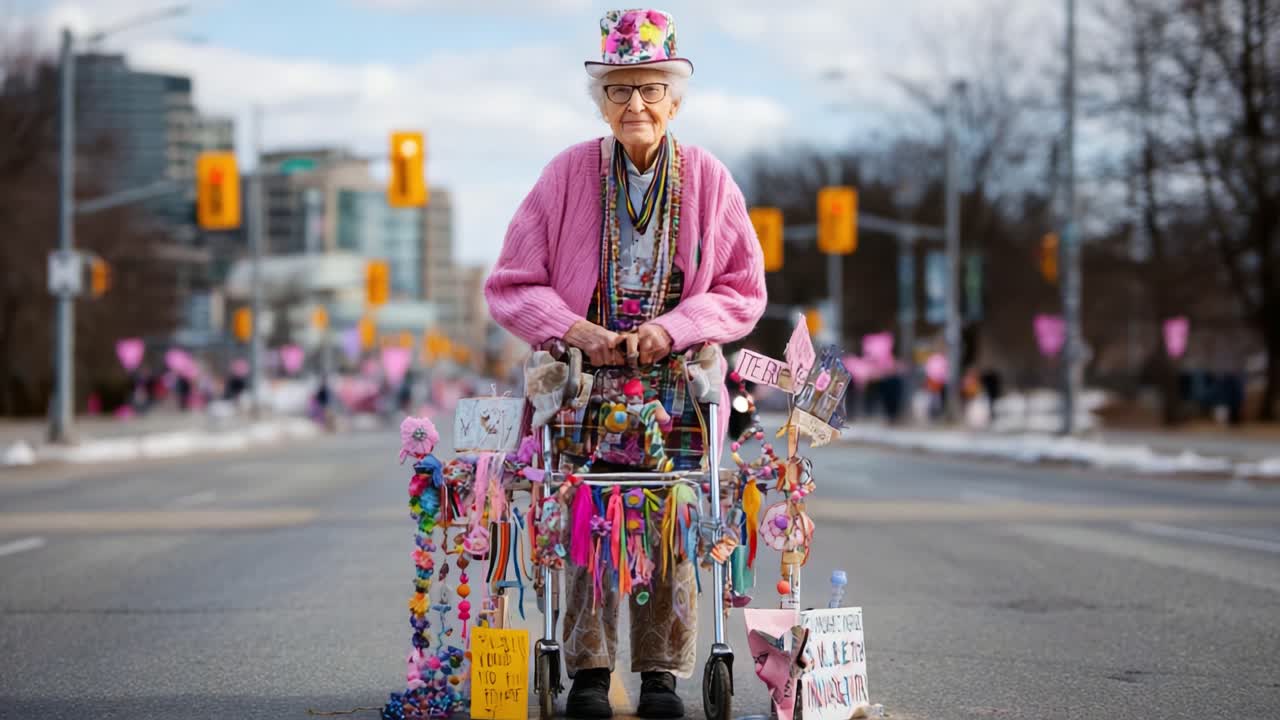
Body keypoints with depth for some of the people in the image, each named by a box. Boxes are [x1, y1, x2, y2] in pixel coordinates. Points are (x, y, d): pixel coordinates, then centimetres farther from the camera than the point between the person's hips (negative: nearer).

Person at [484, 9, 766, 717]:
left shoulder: (708, 179, 1)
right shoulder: (568, 174, -1)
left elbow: (742, 290, 5)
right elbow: (512, 285, 2)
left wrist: (671, 328, -12)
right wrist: (581, 332, -14)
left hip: (676, 385, 1)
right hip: (586, 382, 0)